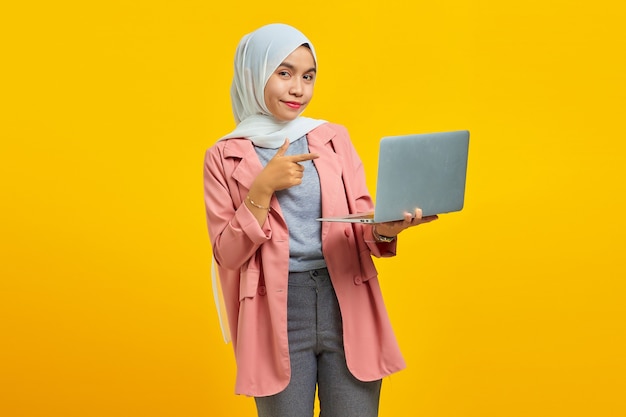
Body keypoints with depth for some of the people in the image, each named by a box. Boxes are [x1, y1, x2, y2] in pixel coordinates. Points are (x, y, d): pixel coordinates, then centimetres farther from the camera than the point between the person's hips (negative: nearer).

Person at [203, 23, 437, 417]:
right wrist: (264, 188, -12)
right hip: (278, 314, -1)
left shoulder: (335, 138, 9)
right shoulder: (224, 156, 4)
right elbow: (227, 255, -2)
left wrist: (384, 229, -16)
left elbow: (363, 229, 7)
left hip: (347, 306, 2)